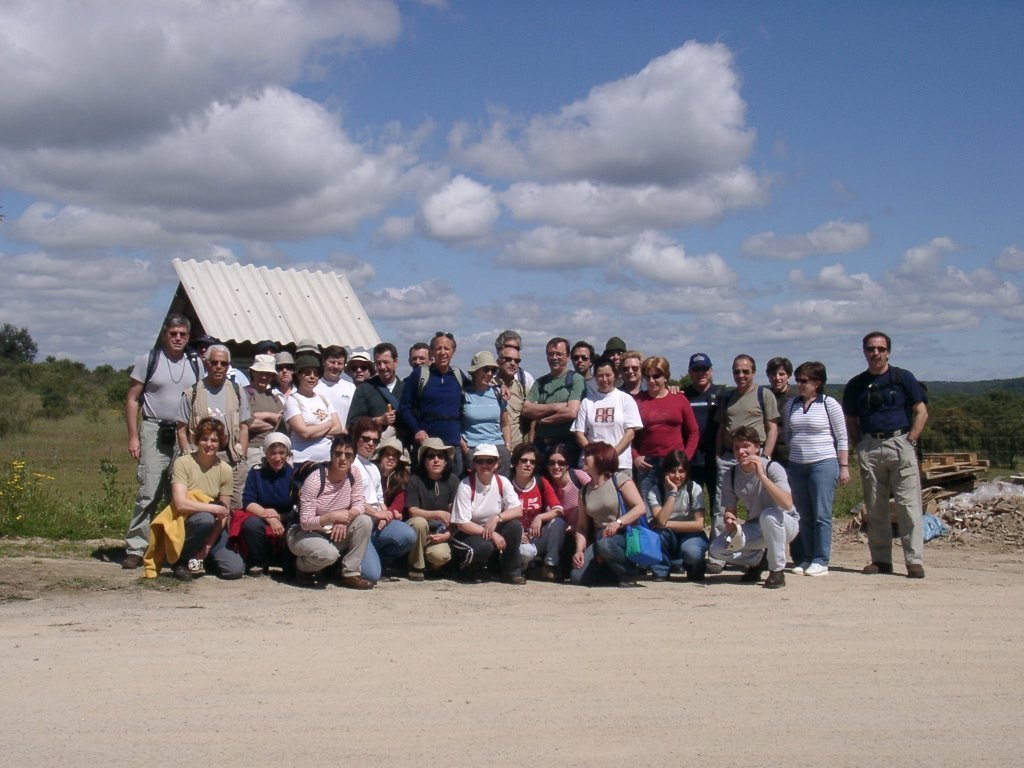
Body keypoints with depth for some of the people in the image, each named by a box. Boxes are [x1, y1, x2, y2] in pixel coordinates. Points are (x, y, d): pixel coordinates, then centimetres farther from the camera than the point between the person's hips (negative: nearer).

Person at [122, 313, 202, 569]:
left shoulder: (195, 364, 12)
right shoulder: (148, 360, 2)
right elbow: (132, 399, 3)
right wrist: (133, 436, -5)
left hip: (185, 435, 3)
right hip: (154, 433, -3)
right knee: (148, 493, -9)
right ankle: (135, 549, -5)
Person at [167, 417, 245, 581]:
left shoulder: (225, 470, -4)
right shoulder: (183, 463, -13)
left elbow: (224, 515, -1)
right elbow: (180, 504, -24)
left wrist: (208, 545, -9)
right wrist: (216, 508, -19)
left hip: (213, 529, 3)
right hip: (185, 523, -3)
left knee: (236, 569, -16)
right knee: (205, 519, -37)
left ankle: (206, 558, 18)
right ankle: (181, 560, -10)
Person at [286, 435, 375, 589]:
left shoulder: (354, 476, -6)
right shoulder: (314, 480, -23)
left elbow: (358, 505, -6)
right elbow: (305, 523, -24)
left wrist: (344, 519, -27)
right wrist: (332, 516, -37)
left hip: (334, 534, 6)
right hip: (305, 534, -6)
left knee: (365, 521, -17)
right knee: (329, 553, -35)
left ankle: (350, 574, -9)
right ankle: (302, 566, 1)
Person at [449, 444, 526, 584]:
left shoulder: (502, 482, -4)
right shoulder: (466, 486, -16)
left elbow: (518, 510, -9)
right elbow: (462, 524, -18)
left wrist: (497, 518, -27)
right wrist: (492, 535, -23)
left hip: (494, 532, 4)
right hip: (469, 533, -4)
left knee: (514, 525, -22)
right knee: (484, 546, -35)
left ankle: (511, 571, -6)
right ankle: (468, 570, -1)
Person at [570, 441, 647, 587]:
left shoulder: (620, 481, -3)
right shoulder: (584, 491, 13)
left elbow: (641, 508, -14)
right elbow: (582, 526, 9)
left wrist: (618, 523, -27)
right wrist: (579, 550, -7)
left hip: (624, 535, -5)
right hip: (600, 539, 5)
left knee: (605, 544, -40)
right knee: (577, 576, -16)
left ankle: (629, 574, -13)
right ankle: (613, 569, 11)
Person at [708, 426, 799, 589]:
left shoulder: (772, 468, -21)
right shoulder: (731, 476, -7)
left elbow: (787, 503, -36)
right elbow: (729, 510, 0)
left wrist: (761, 476, -41)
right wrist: (730, 521, -25)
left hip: (786, 524, -4)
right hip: (755, 528, 4)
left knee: (768, 515, -39)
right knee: (716, 549, -19)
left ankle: (777, 571, -19)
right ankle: (757, 560, 12)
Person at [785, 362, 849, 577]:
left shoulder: (829, 404, -2)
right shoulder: (791, 405, 11)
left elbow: (842, 438, -1)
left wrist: (844, 466, -4)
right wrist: (786, 466, 15)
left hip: (823, 464, -5)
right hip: (796, 466, 5)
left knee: (822, 515, -4)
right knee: (804, 516, 8)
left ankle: (821, 561, 0)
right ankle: (806, 558, 14)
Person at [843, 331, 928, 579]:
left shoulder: (903, 377, 5)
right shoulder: (856, 384, 13)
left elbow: (921, 412, 4)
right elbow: (850, 420, 19)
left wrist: (910, 441, -5)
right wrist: (860, 446, 6)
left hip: (900, 443, -3)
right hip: (869, 448, 3)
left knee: (908, 504, -8)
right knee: (874, 507, 5)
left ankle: (914, 561, -8)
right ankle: (881, 560, 11)